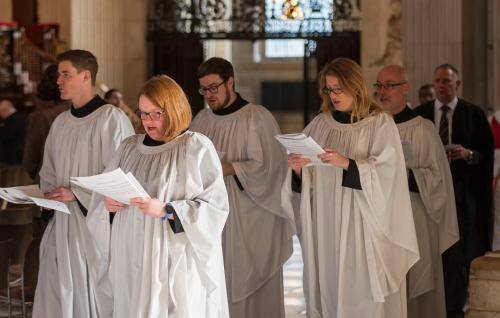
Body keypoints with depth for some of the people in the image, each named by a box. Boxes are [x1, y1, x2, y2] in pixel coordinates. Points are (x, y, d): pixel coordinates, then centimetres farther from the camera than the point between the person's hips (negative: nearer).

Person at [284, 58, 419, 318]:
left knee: (361, 290, -7)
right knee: (328, 287, 1)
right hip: (325, 225, 4)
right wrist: (298, 169, -12)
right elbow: (306, 182, 10)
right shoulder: (320, 124, 11)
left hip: (362, 225, -4)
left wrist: (347, 163, -24)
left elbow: (384, 173, -12)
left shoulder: (380, 124, -1)